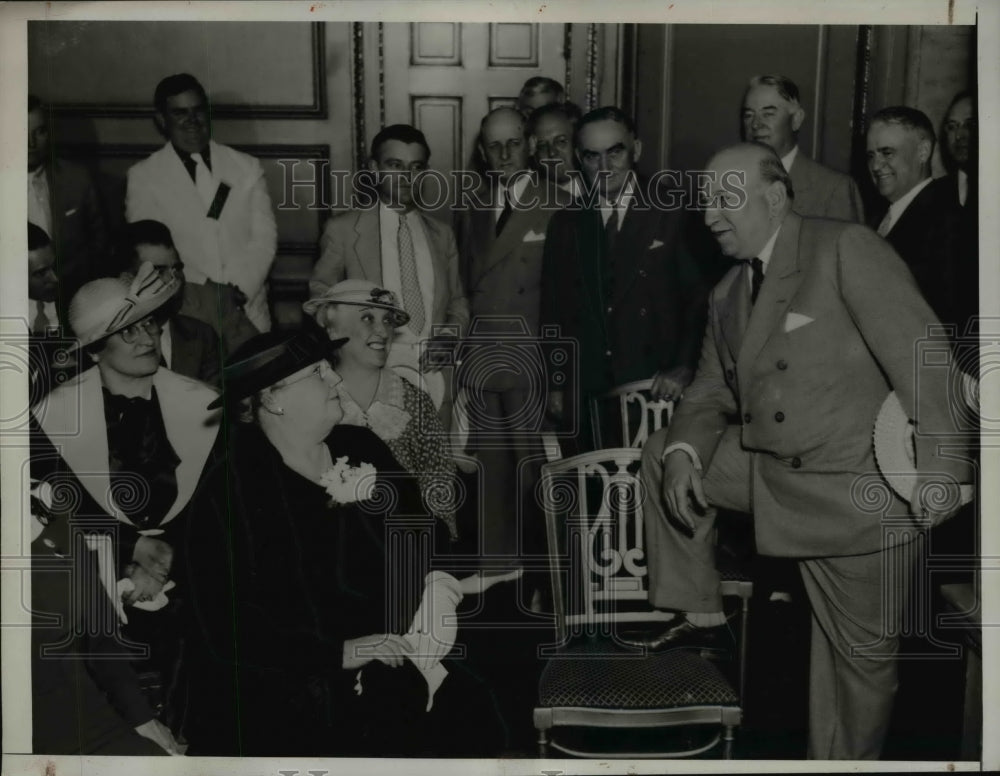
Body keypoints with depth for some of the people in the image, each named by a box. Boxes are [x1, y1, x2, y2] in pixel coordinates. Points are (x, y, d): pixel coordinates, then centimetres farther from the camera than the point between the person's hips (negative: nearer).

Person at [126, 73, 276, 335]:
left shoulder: (247, 168, 10)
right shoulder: (142, 177, 5)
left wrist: (238, 288, -10)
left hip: (246, 311, 2)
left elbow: (264, 236, 5)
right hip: (183, 314, -1)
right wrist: (202, 291, -10)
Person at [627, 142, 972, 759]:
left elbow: (920, 351, -18)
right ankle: (700, 615, 14)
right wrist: (684, 452, -8)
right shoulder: (727, 295, 10)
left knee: (862, 652, 5)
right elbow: (711, 393, 13)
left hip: (859, 487, -6)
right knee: (661, 457, 4)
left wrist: (938, 467, -24)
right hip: (768, 470, 6)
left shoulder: (845, 248, -12)